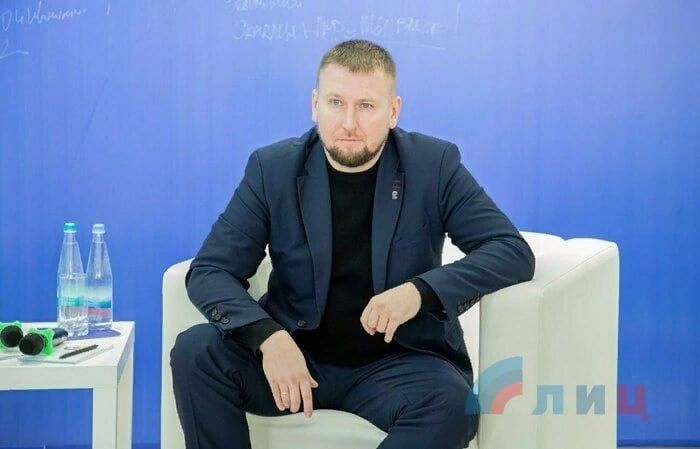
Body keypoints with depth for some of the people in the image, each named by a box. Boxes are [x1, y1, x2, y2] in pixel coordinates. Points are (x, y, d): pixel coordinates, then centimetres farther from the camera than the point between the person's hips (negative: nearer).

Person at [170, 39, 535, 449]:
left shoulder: (434, 166, -2)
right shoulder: (273, 169, 0)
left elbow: (514, 252, -6)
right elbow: (209, 271, -5)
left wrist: (421, 290, -23)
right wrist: (267, 337, -25)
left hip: (395, 363, -1)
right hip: (293, 356, 2)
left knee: (451, 402, -33)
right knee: (196, 351, -24)